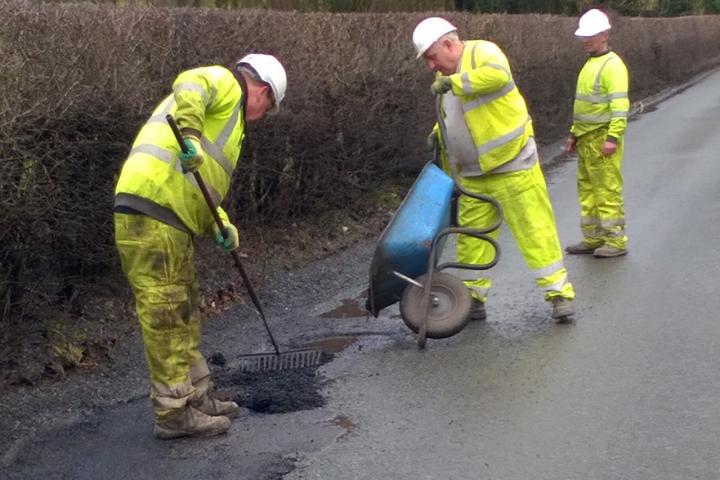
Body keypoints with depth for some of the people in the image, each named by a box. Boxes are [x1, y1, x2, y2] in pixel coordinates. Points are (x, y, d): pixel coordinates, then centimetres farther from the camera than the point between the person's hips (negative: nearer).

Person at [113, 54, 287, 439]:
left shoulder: (227, 110, 30)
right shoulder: (223, 82, 2)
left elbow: (200, 184, 25)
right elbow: (188, 88, -23)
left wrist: (220, 224, 9)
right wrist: (190, 136, -39)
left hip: (170, 220, 10)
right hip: (151, 212, -10)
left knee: (184, 313, 17)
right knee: (165, 315, -4)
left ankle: (197, 397, 28)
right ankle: (174, 413, 2)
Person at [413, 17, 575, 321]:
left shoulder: (481, 53, -12)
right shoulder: (446, 75, 12)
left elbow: (498, 74, -35)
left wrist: (454, 81, -30)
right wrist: (438, 132, 5)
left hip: (513, 166, -8)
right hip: (472, 175, 8)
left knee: (535, 229, -6)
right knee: (472, 236, 10)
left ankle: (560, 293, 1)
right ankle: (472, 298, 20)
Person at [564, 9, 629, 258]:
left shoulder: (612, 65, -11)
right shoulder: (590, 64, 18)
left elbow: (620, 105, -18)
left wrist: (613, 137, -24)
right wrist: (574, 133, 23)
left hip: (602, 138, -9)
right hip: (586, 138, 9)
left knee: (608, 190, -5)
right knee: (587, 190, 12)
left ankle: (616, 242, 1)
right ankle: (593, 239, 20)